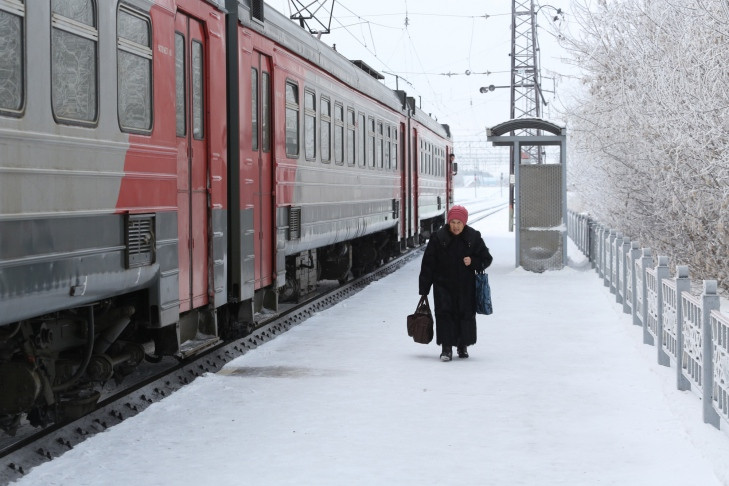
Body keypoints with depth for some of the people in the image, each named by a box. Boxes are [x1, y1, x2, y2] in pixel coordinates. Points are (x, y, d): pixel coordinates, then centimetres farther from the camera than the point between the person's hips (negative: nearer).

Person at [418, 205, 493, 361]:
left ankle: (463, 346, 24)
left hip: (466, 285, 2)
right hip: (443, 285, -2)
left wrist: (473, 262, -15)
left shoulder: (473, 237, -1)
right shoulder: (438, 237, -5)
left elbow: (487, 258, 8)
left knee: (466, 315, 6)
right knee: (444, 314, -10)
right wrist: (424, 288, -4)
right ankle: (446, 348, -7)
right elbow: (428, 263, -2)